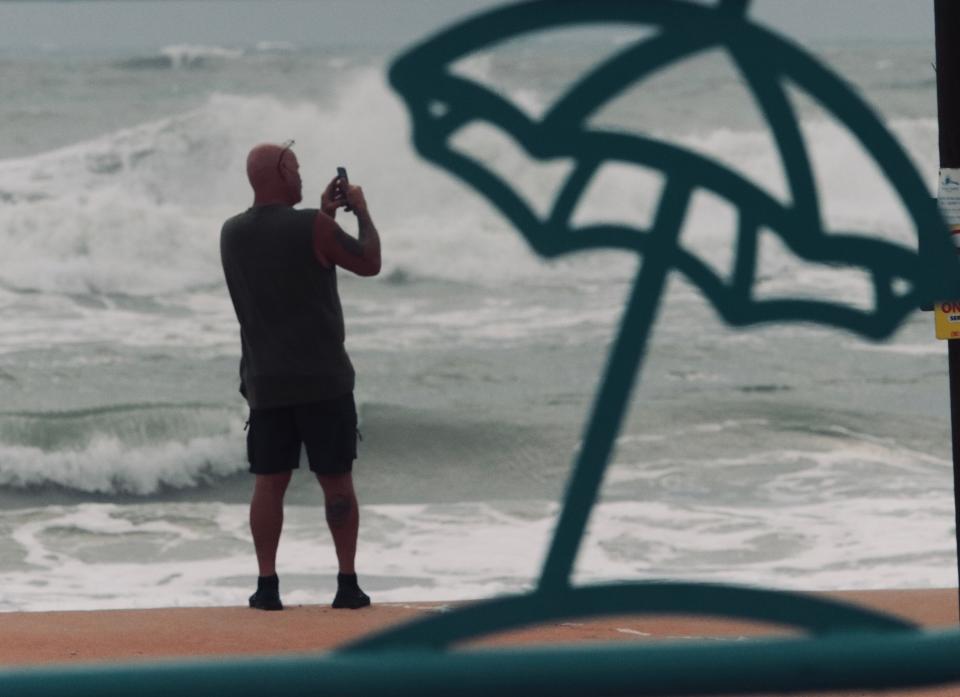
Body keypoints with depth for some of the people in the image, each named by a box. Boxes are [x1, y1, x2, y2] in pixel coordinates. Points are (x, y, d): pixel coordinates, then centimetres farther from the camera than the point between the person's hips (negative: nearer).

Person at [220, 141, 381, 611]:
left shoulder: (232, 234, 4)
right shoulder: (312, 228, -14)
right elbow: (369, 264, -2)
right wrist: (362, 213, 12)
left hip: (265, 383, 4)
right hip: (323, 379, -4)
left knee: (269, 483, 7)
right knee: (337, 482, 4)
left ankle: (267, 585, 1)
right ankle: (347, 583, 4)